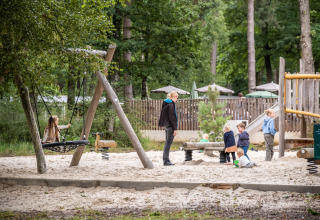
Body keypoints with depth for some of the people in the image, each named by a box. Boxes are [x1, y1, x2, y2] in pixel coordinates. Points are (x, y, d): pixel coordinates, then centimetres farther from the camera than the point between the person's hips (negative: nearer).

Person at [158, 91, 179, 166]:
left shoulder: (166, 104, 15)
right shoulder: (170, 105, -14)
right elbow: (171, 118, -18)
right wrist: (175, 128, -16)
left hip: (166, 126, 10)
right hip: (170, 126, -10)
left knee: (167, 143, 14)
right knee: (168, 143, -7)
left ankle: (165, 160, 19)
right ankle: (166, 161, -7)